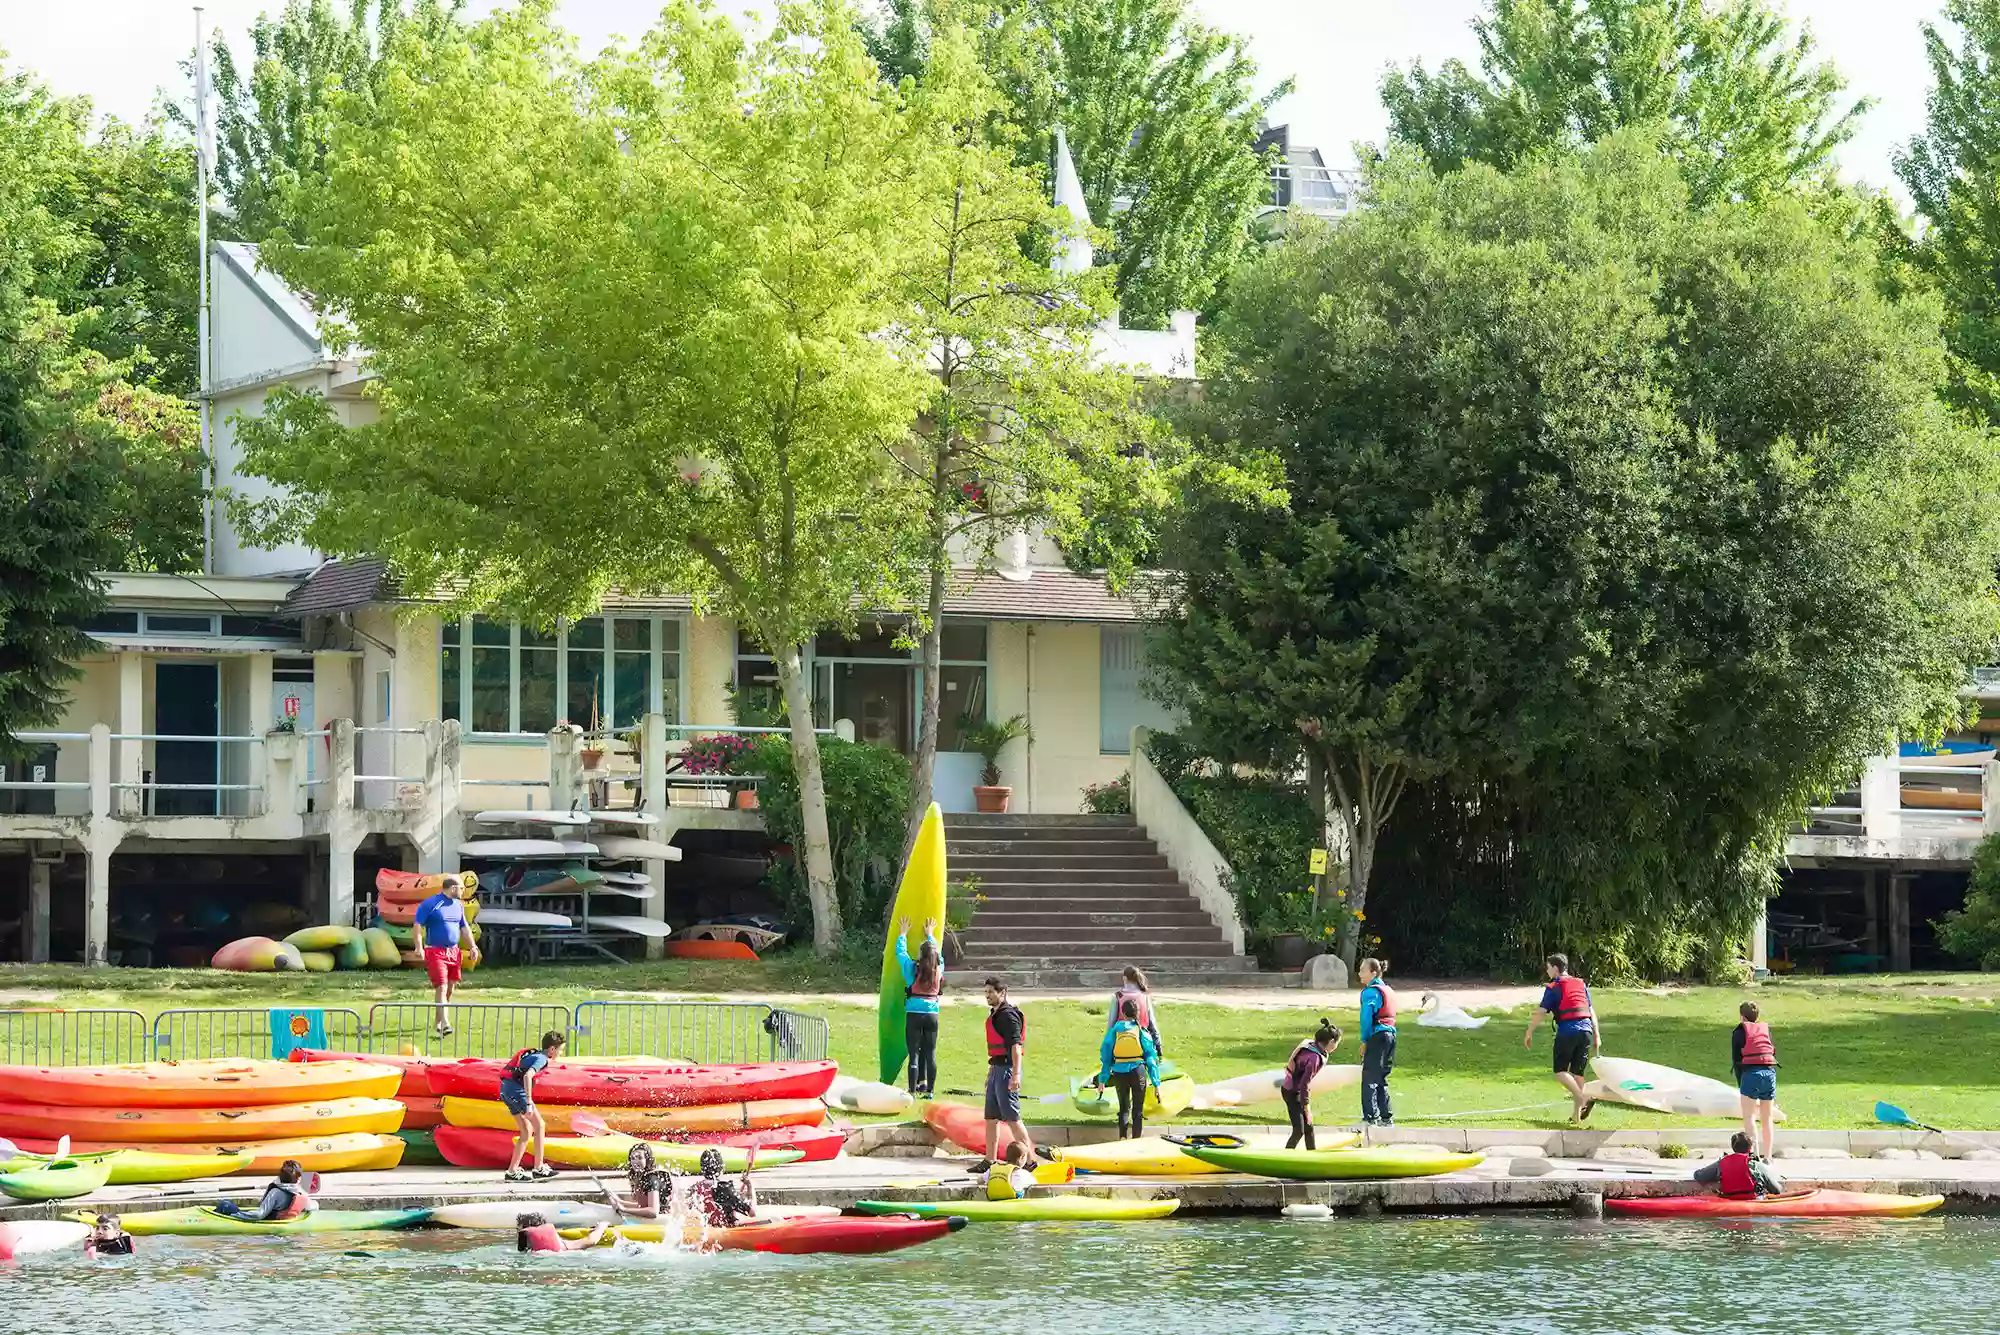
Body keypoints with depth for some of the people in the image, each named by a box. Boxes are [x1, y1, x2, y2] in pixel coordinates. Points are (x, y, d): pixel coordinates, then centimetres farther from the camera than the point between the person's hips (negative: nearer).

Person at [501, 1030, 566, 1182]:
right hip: (516, 1090, -9)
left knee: (527, 1132, 13)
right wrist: (529, 1103, -29)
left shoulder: (533, 1055, 21)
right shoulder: (541, 1059, -9)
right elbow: (527, 1076, -25)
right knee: (539, 1126, -1)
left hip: (506, 1090, 9)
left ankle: (512, 1170, 10)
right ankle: (539, 1168, 0)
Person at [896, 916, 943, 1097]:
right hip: (932, 1014, 3)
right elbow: (937, 953, 22)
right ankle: (928, 1089, 10)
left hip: (914, 1014, -3)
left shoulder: (913, 968, -7)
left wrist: (902, 935, 25)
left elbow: (900, 952, 9)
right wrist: (930, 936, 37)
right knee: (930, 1053, 8)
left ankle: (913, 1091, -4)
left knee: (914, 1053, -2)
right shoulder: (939, 969, 2)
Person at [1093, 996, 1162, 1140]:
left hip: (1119, 1073, 1)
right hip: (1138, 1071, -1)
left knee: (1124, 1108, 17)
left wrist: (1102, 1079, 12)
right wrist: (1156, 1083, 4)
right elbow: (1151, 1058, 0)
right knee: (1138, 1110, 9)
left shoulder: (1115, 1030, 1)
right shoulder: (1142, 1031, -1)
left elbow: (1105, 1055, 5)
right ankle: (1136, 1140, 5)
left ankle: (1122, 1138, 4)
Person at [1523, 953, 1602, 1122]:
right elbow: (1591, 1011, 17)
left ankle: (1582, 1099, -23)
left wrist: (1529, 1033, 4)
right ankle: (1577, 1112, 10)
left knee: (1560, 1072, -1)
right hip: (1586, 1031, 6)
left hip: (1567, 1031, -6)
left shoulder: (1553, 988, 0)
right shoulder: (1581, 984, 17)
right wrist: (1597, 1035, 19)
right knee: (1577, 1073, 12)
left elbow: (1540, 1012, -4)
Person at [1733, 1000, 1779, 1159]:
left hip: (1750, 1073, -4)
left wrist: (1740, 1085, 7)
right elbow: (1774, 1054, 15)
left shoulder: (1739, 1032, 6)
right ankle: (1767, 1157, 12)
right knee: (1767, 1118, 11)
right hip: (1770, 1072, 4)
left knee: (1749, 1117, -3)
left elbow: (1736, 1059, 3)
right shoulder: (1766, 1029, 17)